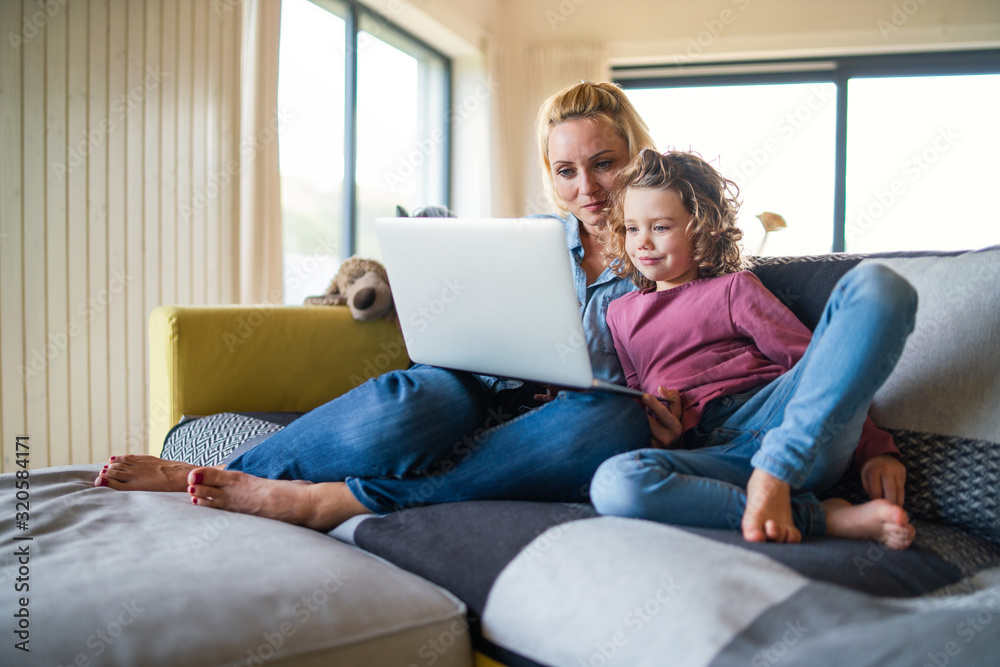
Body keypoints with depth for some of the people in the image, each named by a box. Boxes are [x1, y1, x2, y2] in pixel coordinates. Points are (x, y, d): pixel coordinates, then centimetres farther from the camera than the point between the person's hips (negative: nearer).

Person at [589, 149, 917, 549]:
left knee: (875, 284, -20)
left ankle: (773, 478, -31)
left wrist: (876, 447, -3)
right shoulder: (620, 313, 27)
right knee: (614, 484, -36)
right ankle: (822, 518, -27)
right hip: (709, 451, 1)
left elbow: (812, 359, 9)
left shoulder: (733, 288, 17)